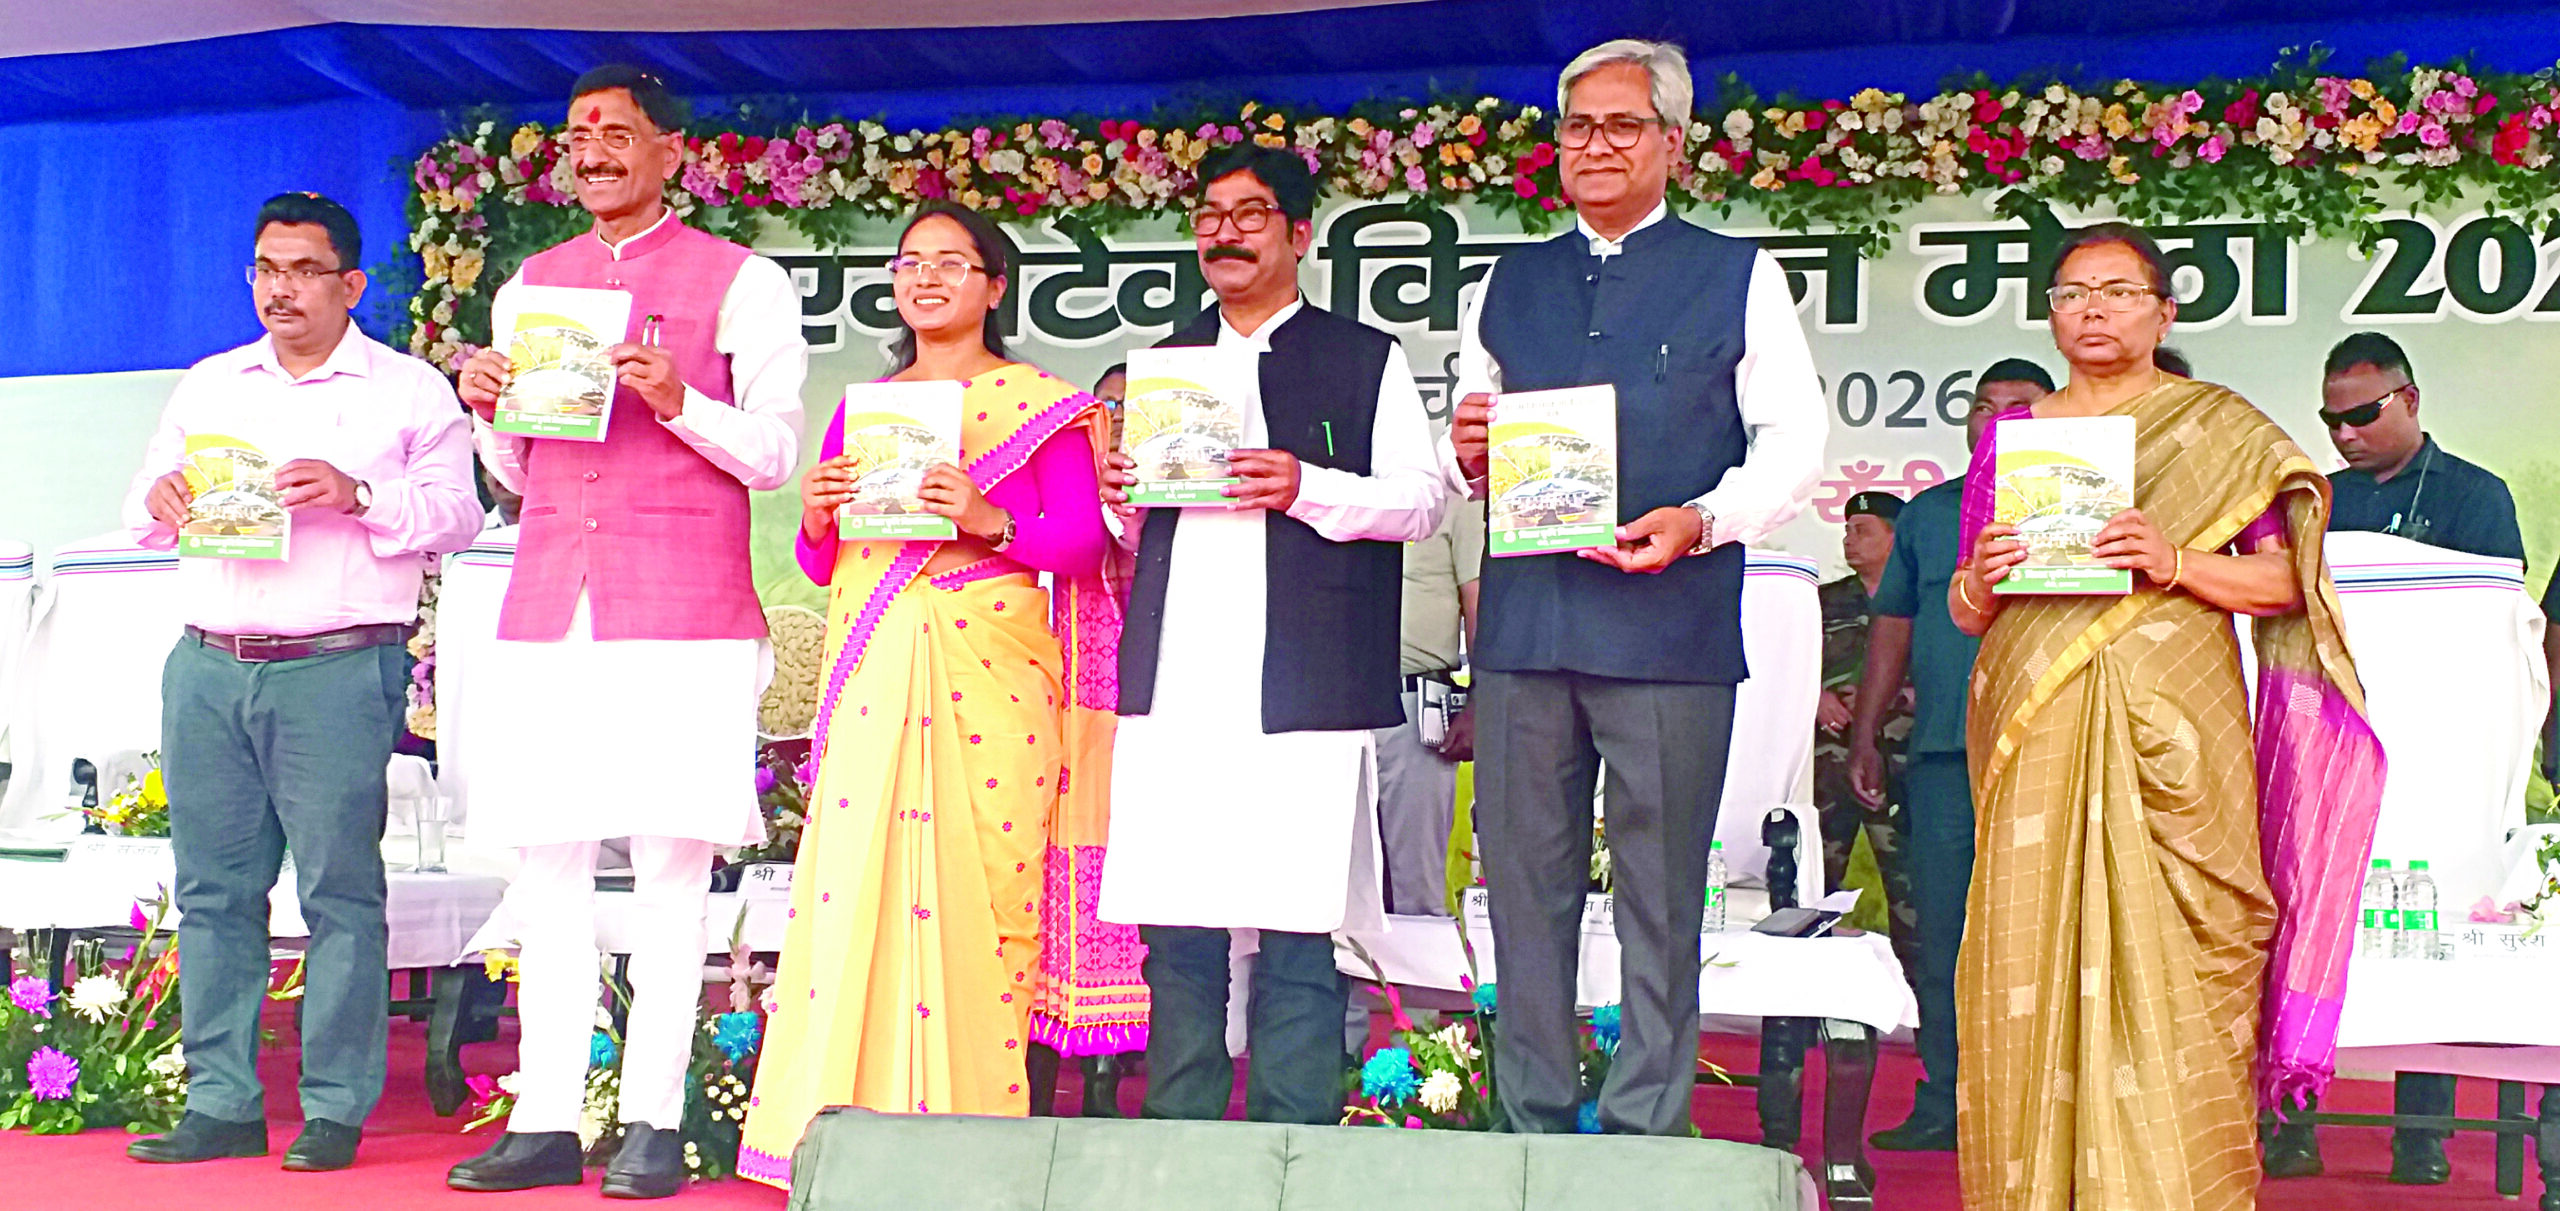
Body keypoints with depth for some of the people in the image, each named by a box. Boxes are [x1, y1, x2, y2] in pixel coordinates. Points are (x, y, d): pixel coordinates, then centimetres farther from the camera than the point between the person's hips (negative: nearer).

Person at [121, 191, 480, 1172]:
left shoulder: (410, 390, 7)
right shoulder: (208, 385, 21)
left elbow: (455, 515, -2)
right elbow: (145, 509, 21)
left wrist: (356, 496, -16)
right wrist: (161, 499, -2)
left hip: (338, 673, -4)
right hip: (206, 668, 5)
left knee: (339, 889, -4)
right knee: (213, 888, 5)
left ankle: (336, 1110, 2)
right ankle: (221, 1104, 12)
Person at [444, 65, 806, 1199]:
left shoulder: (741, 283, 5)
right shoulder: (530, 284, 20)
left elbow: (774, 455, 1)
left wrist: (675, 401, -14)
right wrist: (487, 410, 3)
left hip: (683, 614, -4)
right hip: (548, 607, 5)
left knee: (670, 867, -5)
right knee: (546, 862, 2)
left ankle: (653, 1120, 1)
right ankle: (544, 1119, 8)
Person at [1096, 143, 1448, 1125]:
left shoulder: (1367, 360, 9)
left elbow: (1422, 500, 1)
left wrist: (1306, 488, -13)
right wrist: (1118, 494, 2)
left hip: (1304, 692, -4)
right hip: (1173, 681, 4)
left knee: (1297, 931, -4)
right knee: (1175, 929, 5)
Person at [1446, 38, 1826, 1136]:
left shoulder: (1739, 277, 8)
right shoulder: (1509, 286, 18)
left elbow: (1793, 445, 2)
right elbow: (1467, 454, 22)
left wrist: (1702, 522, -15)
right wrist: (1468, 455, -2)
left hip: (1669, 623, -3)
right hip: (1523, 623, 4)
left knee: (1659, 901, 1)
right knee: (1526, 890, 6)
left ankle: (1644, 1135, 10)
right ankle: (1533, 1125, 17)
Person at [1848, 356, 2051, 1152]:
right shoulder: (1926, 513, 18)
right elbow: (1894, 628, 19)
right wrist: (1866, 737, 14)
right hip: (1941, 756, 3)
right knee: (1942, 933, 3)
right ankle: (1945, 1104, 10)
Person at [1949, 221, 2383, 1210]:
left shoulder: (2223, 429, 9)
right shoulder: (2010, 434, 15)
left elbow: (2287, 578, 2)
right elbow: (1963, 612, 15)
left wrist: (2174, 562, -14)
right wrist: (1982, 579, -7)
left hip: (2169, 738, -2)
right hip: (2035, 738, 2)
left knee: (2166, 964, -7)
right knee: (2032, 964, -2)